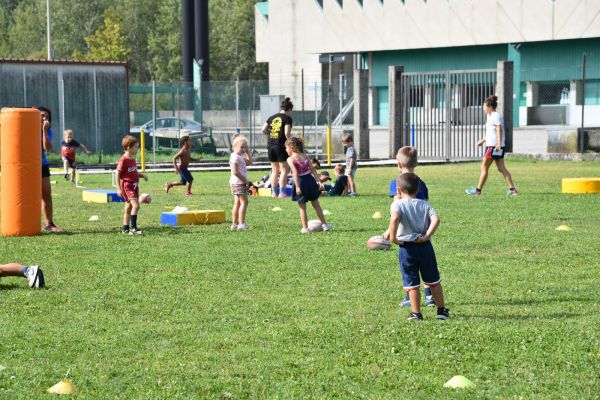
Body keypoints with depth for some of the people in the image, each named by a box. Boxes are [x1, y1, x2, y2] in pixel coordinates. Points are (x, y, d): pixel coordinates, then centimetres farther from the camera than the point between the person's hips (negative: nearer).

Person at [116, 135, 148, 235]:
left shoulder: (133, 159, 12)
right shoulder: (123, 160, -14)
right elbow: (118, 174, -13)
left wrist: (142, 175, 7)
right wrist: (118, 188, -17)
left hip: (134, 186, 9)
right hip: (127, 185, -9)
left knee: (129, 208, 13)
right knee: (136, 205, -20)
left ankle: (126, 229, 19)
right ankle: (133, 228, -20)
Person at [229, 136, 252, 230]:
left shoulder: (240, 157, 16)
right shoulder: (235, 157, -15)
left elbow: (249, 162, 27)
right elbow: (235, 172, -21)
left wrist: (248, 152, 16)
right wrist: (245, 180, -18)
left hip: (241, 182, 11)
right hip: (239, 183, -11)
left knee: (237, 203, 12)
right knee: (244, 202, -12)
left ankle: (234, 224, 15)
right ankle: (241, 223, -17)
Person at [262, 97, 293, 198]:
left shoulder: (272, 117, 12)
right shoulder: (287, 118, -6)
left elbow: (263, 130, 8)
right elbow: (287, 133, -17)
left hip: (271, 145, 6)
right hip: (281, 146, -6)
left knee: (274, 170, 13)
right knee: (284, 169, 2)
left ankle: (274, 192, 14)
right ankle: (282, 192, -2)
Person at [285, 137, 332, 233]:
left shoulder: (290, 159, -10)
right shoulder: (305, 156, 7)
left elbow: (295, 173, -20)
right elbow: (313, 169, 3)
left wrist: (297, 186, -23)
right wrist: (318, 181, 5)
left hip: (301, 182, -5)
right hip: (310, 180, 5)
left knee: (302, 207, 7)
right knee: (316, 204, 17)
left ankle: (305, 228, 9)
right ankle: (324, 224, 20)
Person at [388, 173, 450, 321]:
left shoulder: (397, 204, -5)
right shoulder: (424, 205, 6)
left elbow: (395, 218, -27)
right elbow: (436, 219, -10)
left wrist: (393, 237, -19)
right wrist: (426, 236, -10)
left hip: (406, 248, -3)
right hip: (425, 247, 3)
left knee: (411, 283, 5)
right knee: (434, 280, 15)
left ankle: (416, 313, 6)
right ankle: (442, 310, 21)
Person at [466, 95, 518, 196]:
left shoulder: (496, 116, -11)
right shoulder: (491, 116, 20)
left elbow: (499, 130, -22)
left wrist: (499, 143, -29)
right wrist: (482, 141, 32)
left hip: (494, 146, -10)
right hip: (491, 145, 10)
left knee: (484, 168, -2)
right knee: (501, 168, 5)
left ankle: (478, 190, 4)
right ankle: (512, 189, 0)